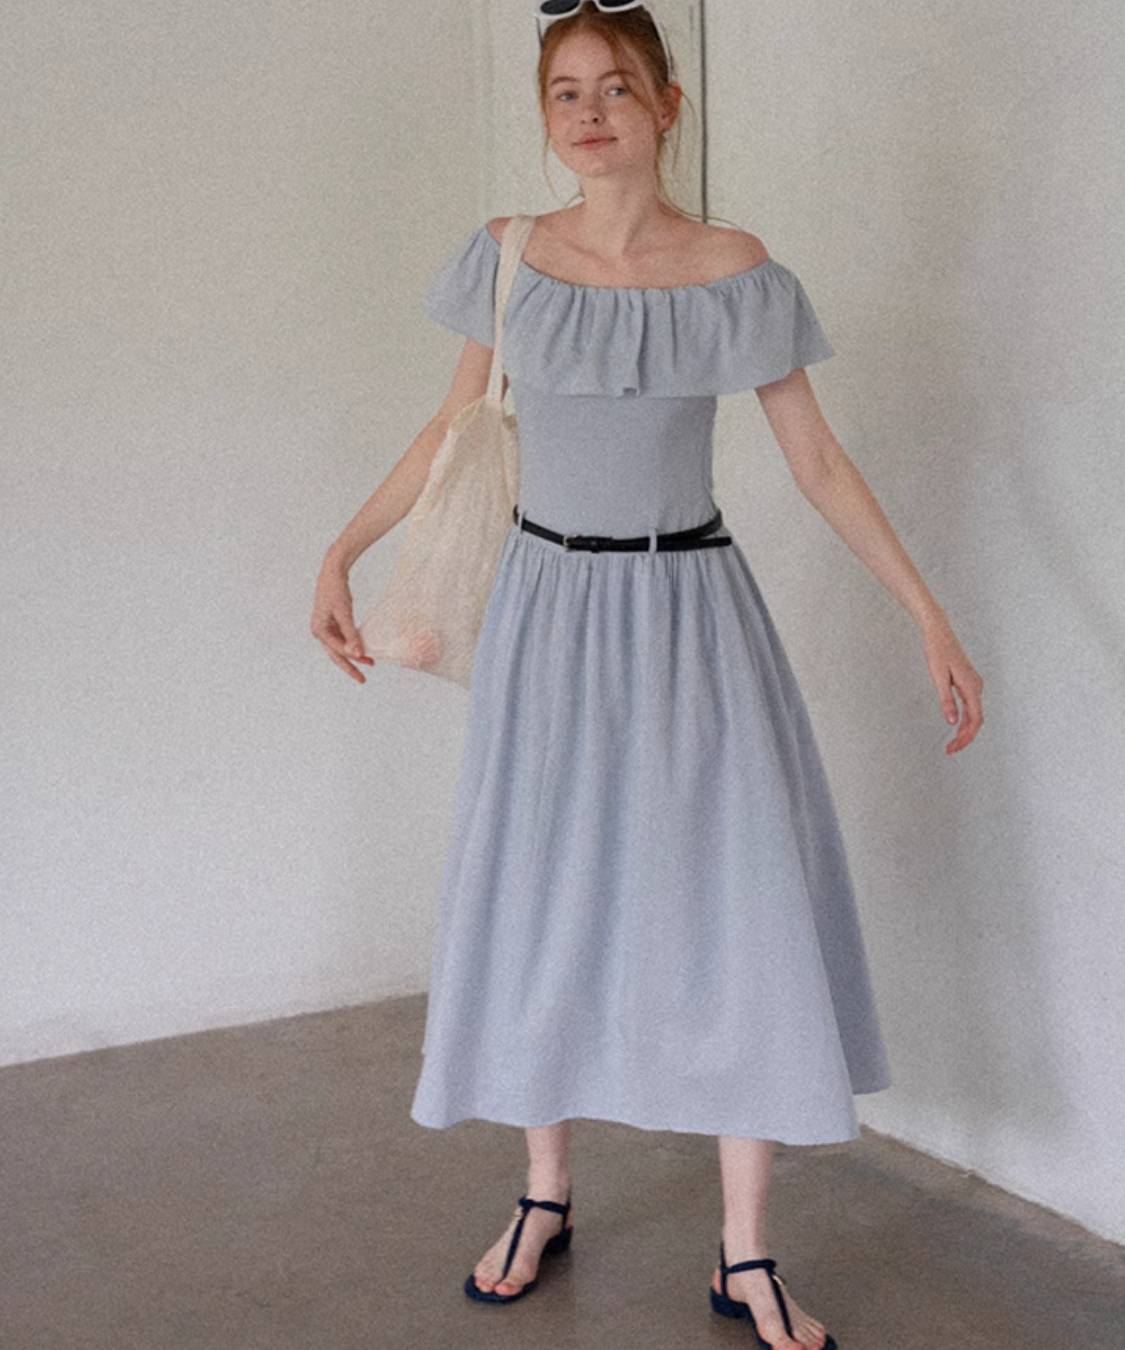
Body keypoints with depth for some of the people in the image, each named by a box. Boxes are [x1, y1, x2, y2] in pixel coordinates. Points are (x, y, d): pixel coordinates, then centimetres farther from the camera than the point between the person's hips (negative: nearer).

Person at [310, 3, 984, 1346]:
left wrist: (930, 617, -4)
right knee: (538, 905, 8)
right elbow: (454, 427, 12)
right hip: (549, 610, 2)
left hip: (689, 616, -1)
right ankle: (545, 1196, 29)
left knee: (738, 918, -3)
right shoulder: (508, 260, -1)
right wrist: (341, 551, 9)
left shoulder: (738, 276, -6)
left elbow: (819, 461, 0)